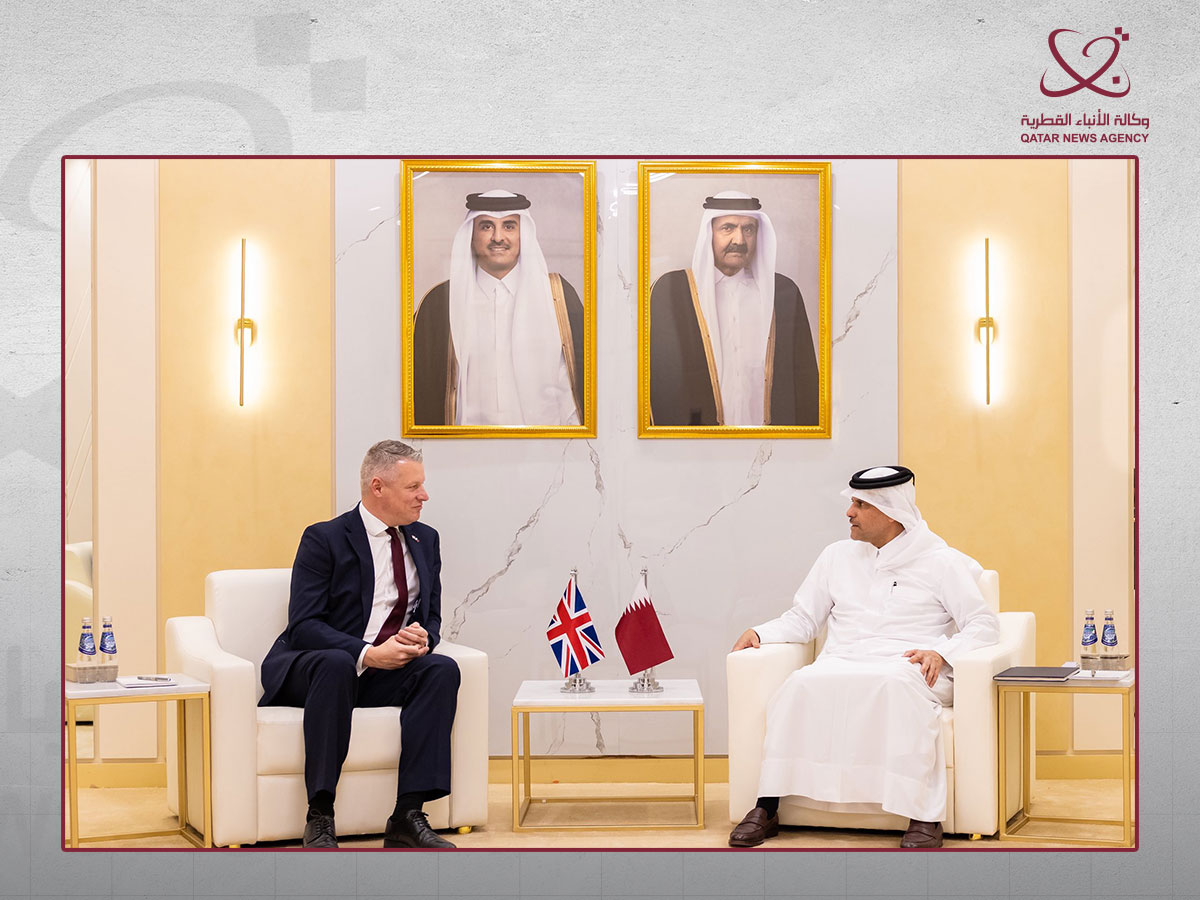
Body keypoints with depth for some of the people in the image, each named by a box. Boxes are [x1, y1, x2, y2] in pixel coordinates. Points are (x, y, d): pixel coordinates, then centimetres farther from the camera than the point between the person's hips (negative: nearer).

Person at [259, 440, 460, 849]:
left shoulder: (425, 540, 12)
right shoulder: (324, 539, -7)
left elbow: (431, 617, 15)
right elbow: (303, 625, -15)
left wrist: (422, 636, -11)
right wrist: (368, 654, -28)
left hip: (384, 675, 5)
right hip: (310, 668, -5)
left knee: (442, 670, -24)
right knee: (335, 665, -39)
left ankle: (407, 816, -29)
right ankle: (319, 819, -36)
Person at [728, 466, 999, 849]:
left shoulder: (939, 561, 10)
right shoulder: (837, 556, 23)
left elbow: (984, 623, 4)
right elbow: (803, 619, 22)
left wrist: (942, 652, -14)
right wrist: (759, 632, 2)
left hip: (908, 669, -3)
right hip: (841, 665, 3)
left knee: (897, 686, -40)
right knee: (800, 685, -31)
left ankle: (923, 816, -41)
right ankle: (766, 807, -32)